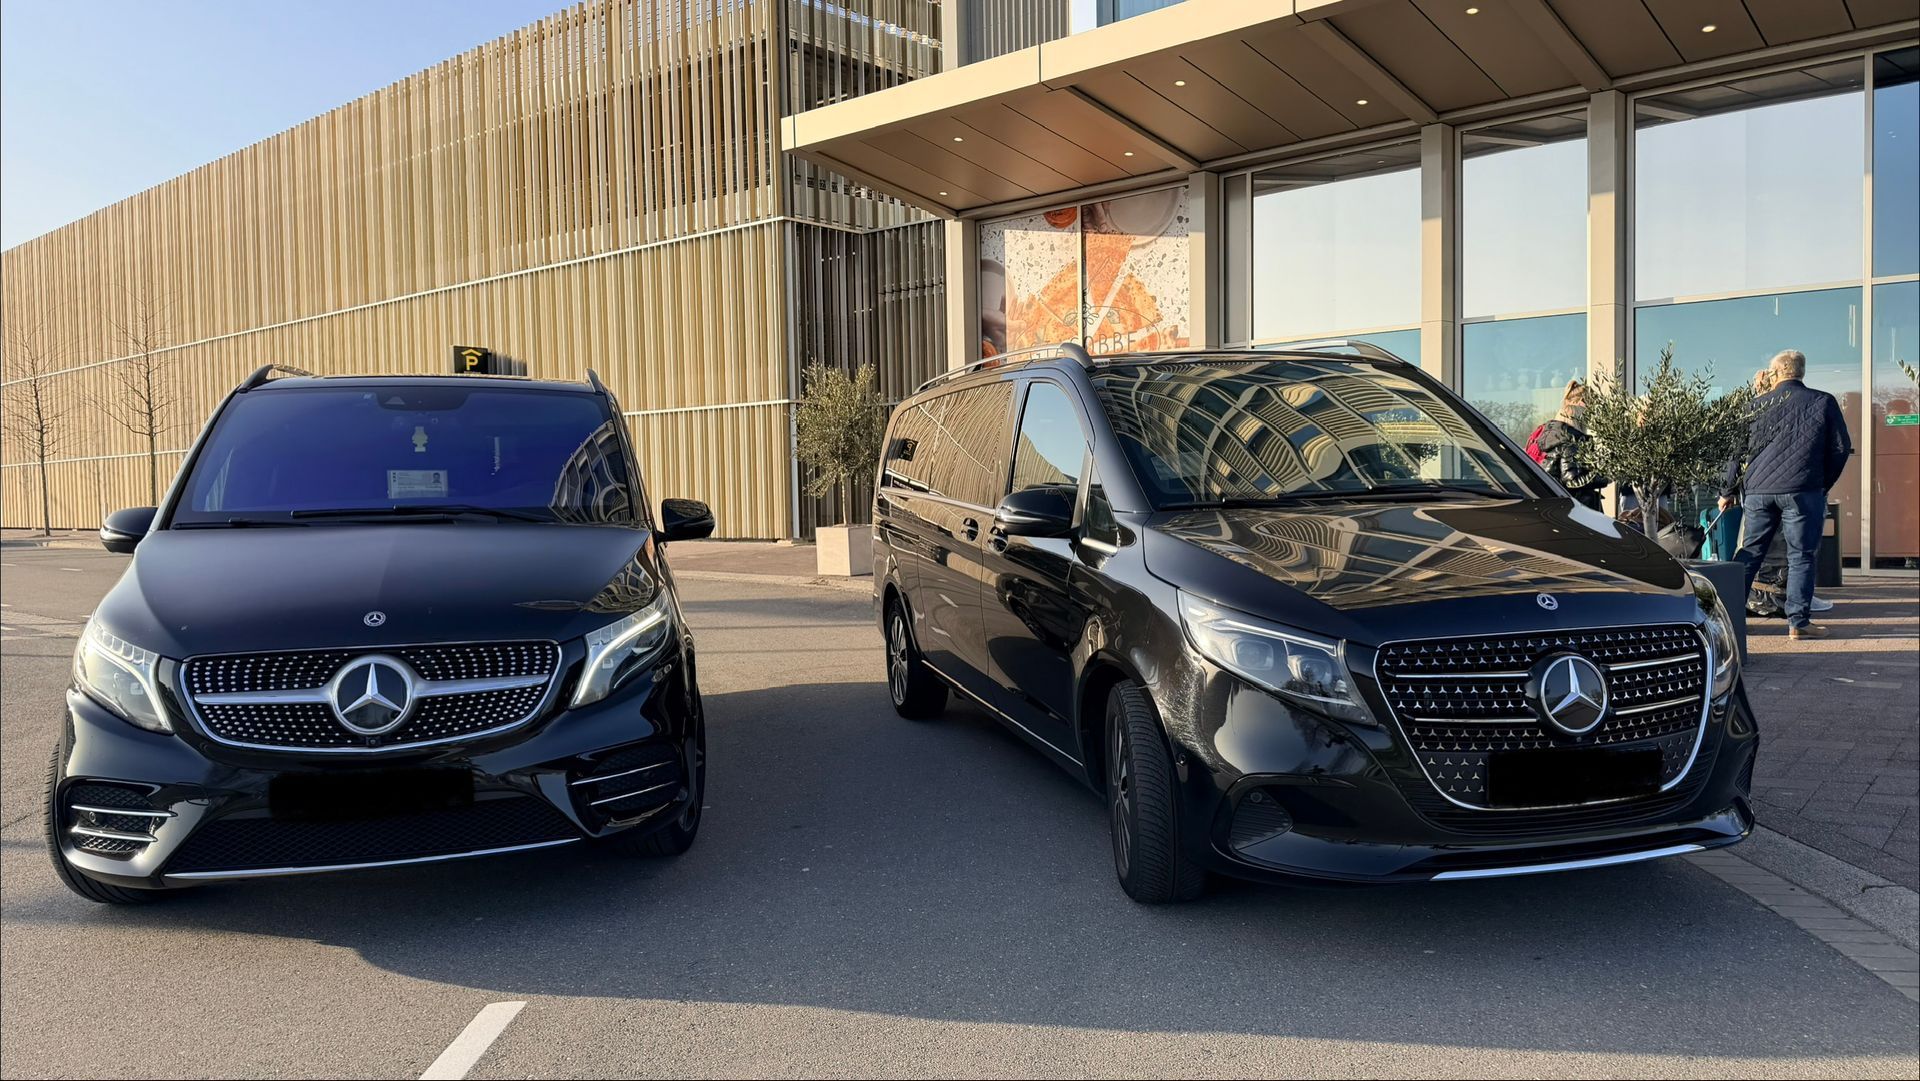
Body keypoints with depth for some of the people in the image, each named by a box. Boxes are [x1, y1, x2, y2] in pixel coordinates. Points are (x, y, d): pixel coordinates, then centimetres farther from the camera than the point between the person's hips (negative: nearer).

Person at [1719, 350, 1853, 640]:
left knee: (1750, 552, 11)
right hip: (1802, 491, -2)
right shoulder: (1823, 402, 5)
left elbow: (1738, 450, 11)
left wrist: (1727, 491, 18)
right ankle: (1798, 622, 1)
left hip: (1757, 490, 3)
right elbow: (1841, 448, 5)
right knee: (1801, 556, 2)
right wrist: (1824, 483, 17)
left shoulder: (1758, 404, 9)